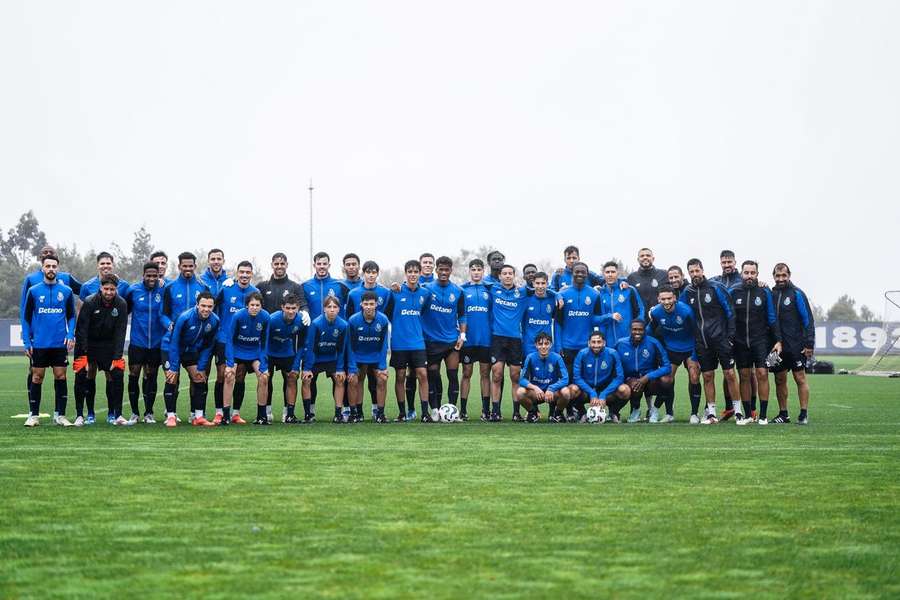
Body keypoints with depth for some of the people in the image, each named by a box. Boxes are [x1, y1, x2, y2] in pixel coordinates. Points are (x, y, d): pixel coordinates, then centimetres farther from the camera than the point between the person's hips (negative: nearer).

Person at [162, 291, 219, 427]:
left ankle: (198, 417, 4)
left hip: (192, 352, 5)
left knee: (200, 379, -1)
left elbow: (208, 346, -5)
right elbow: (174, 342, -25)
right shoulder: (185, 317, -32)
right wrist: (174, 367, -24)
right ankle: (171, 417, -8)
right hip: (171, 349, -5)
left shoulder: (214, 321, -17)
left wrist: (201, 367, -6)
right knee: (172, 380, -14)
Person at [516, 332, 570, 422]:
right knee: (520, 392, -30)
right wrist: (534, 387, -32)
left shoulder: (556, 358, -11)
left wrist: (551, 389, -34)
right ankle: (533, 412, 3)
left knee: (565, 392, -32)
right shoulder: (531, 358, -9)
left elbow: (565, 379, -17)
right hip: (535, 393, 1)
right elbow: (522, 379, -12)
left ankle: (556, 412, 1)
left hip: (552, 393, -1)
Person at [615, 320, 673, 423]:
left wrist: (647, 377, -26)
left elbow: (667, 367, -15)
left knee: (666, 380, -33)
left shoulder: (653, 343, -12)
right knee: (634, 385, -37)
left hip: (651, 380, 0)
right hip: (630, 380, 0)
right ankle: (635, 410, 0)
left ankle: (654, 409, -3)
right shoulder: (621, 344, -5)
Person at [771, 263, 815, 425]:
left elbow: (808, 320, -7)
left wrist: (809, 344, -12)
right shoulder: (771, 294, 9)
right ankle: (783, 414, 16)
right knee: (780, 380, 8)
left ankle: (804, 414, 0)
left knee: (800, 378, -3)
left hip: (796, 346, -5)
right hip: (777, 345, 5)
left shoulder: (797, 294, -5)